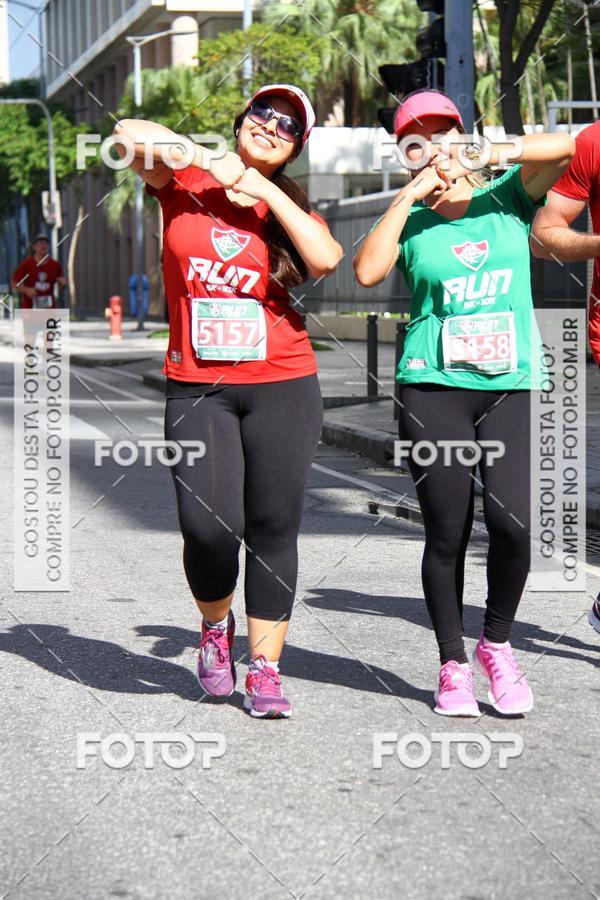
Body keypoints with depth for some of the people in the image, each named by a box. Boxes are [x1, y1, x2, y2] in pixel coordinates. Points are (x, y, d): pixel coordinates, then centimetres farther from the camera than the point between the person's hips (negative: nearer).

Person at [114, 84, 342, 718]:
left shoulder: (288, 205, 9)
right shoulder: (184, 183, 5)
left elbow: (326, 260, -12)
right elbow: (131, 133, -13)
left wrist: (266, 192, -9)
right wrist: (212, 163, -13)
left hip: (282, 386, 1)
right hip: (196, 387, -1)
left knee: (273, 528, 1)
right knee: (208, 527, -11)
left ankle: (264, 667, 11)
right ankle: (215, 627, 19)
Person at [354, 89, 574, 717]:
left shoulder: (507, 198, 10)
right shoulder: (411, 222, 7)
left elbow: (567, 146, -3)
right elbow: (367, 271, -12)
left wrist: (489, 155, -8)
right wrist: (411, 194, -9)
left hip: (510, 386, 1)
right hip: (434, 386, 0)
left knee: (511, 521, -13)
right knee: (447, 533, 0)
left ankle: (496, 645, 11)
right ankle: (453, 665, 16)